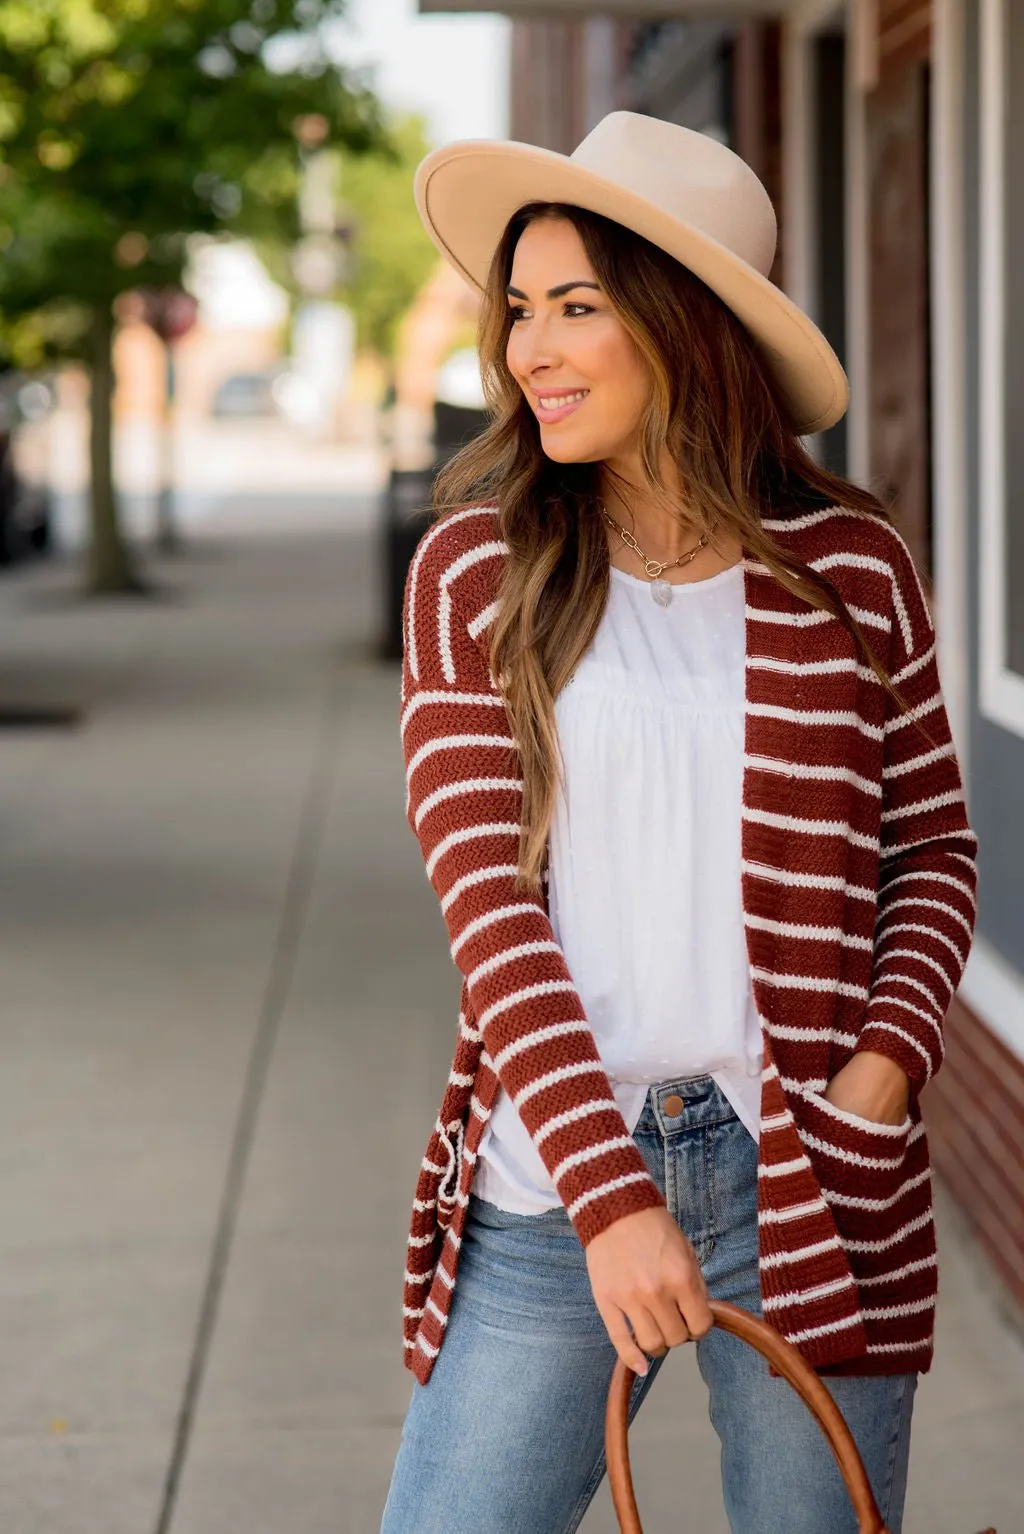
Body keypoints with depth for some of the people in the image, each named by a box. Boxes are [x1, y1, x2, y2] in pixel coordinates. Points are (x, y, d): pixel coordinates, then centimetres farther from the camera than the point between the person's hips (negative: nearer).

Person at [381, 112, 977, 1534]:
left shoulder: (848, 562, 2)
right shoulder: (474, 568, 1)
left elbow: (935, 846, 11)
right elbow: (485, 893, -6)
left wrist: (889, 1057, -7)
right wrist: (611, 1195, -14)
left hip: (812, 1183, 0)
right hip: (549, 1181, 0)